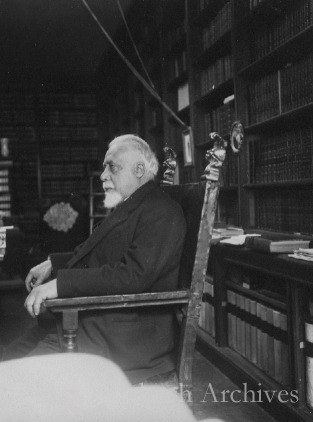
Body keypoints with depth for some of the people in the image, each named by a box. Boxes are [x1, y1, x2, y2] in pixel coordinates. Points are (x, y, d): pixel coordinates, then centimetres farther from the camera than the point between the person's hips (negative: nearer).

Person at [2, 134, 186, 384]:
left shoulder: (161, 212, -13)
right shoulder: (127, 209, 18)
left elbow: (134, 275, -26)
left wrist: (61, 283, -27)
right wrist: (53, 264, 14)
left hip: (129, 336, -10)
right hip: (91, 321, 10)